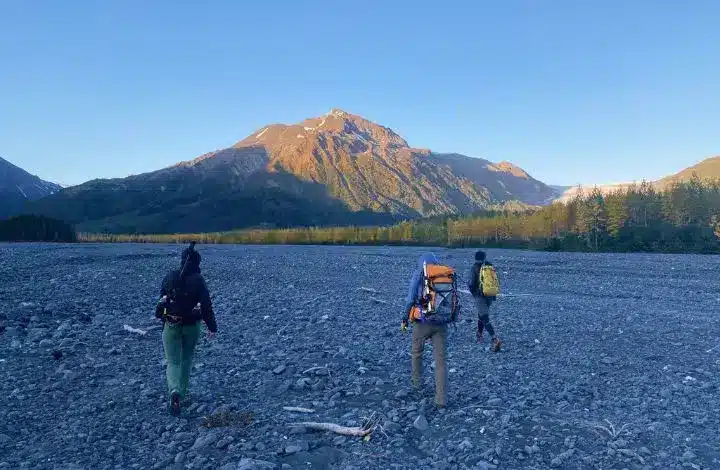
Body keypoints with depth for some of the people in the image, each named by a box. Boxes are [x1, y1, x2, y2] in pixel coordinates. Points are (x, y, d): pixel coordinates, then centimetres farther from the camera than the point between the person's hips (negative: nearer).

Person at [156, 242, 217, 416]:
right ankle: (182, 392, 30)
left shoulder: (170, 276, -3)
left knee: (173, 362, 6)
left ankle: (175, 391, -19)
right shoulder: (198, 280, -12)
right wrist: (212, 327, -7)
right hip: (191, 326, -1)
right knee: (187, 359, 21)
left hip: (170, 325, 1)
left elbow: (162, 295, 14)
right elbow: (206, 305, -15)